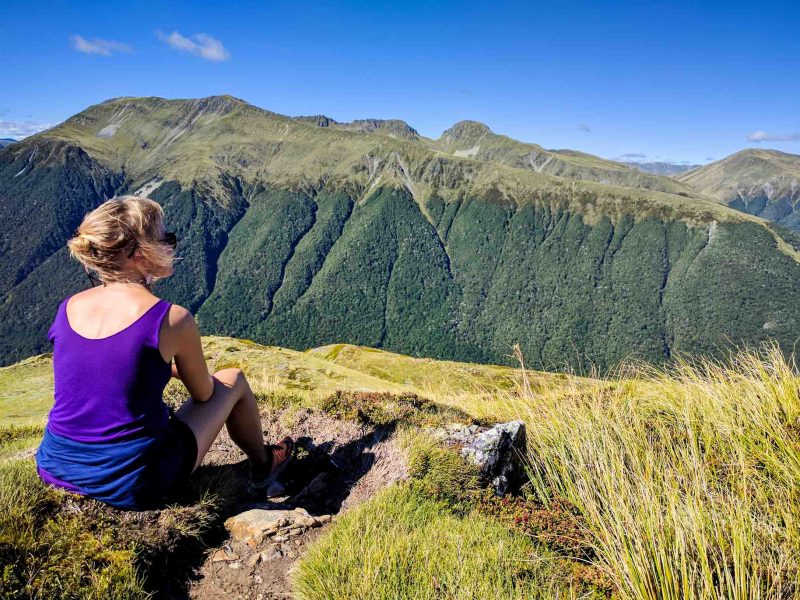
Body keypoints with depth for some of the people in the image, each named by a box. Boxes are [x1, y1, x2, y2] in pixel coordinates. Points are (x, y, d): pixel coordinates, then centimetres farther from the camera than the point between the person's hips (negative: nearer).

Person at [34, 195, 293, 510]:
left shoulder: (67, 308, -3)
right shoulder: (173, 319, -19)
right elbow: (204, 394, -3)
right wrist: (189, 370, 20)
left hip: (54, 469, 6)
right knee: (233, 380, 14)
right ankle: (262, 467, 38)